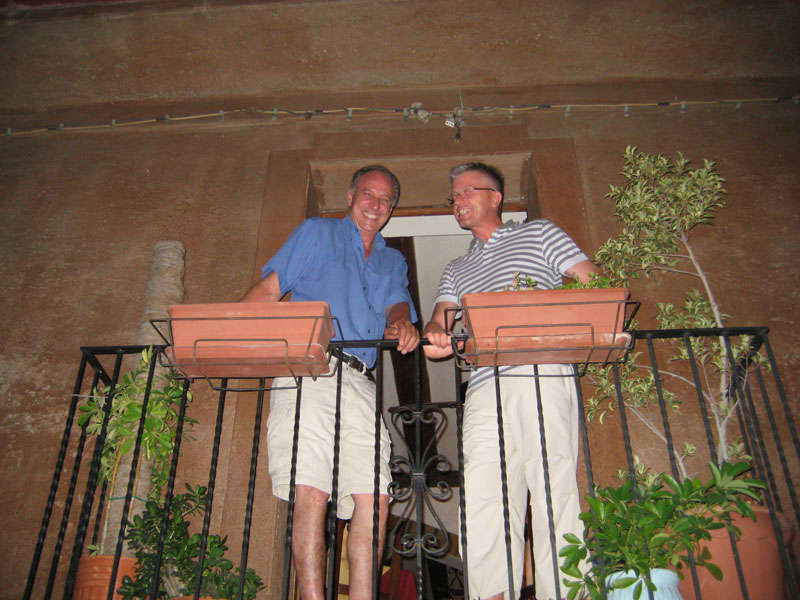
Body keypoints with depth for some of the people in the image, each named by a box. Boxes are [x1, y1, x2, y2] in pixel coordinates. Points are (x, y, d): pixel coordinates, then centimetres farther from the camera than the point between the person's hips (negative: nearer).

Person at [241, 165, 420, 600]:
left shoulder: (393, 262, 29)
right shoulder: (317, 233, 18)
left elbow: (396, 306, 12)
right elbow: (268, 290, 10)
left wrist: (401, 324, -14)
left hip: (360, 382, 4)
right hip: (308, 369, -4)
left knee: (374, 500, -6)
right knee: (310, 494, -15)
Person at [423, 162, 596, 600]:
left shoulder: (538, 233, 19)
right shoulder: (456, 270, 33)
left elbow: (592, 285, 10)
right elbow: (441, 318, 18)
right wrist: (435, 334, -6)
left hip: (544, 374, -4)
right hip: (485, 385, 4)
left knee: (554, 486, -11)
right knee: (484, 496, -8)